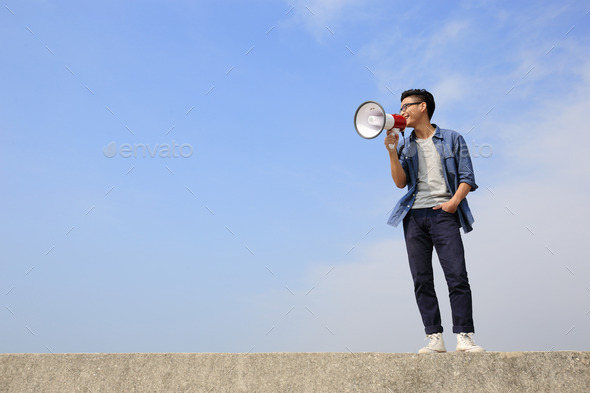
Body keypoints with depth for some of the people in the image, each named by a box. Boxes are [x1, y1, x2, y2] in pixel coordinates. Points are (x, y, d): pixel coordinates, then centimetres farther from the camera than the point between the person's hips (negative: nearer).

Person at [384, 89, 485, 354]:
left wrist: (455, 200, -11)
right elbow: (400, 182, 8)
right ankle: (434, 338, 0)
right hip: (414, 215, 3)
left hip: (443, 213, -3)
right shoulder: (405, 147, 20)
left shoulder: (452, 139, 12)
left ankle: (464, 337, -9)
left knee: (457, 276, -12)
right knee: (421, 280, -3)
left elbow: (467, 177, 6)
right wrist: (392, 151, -1)